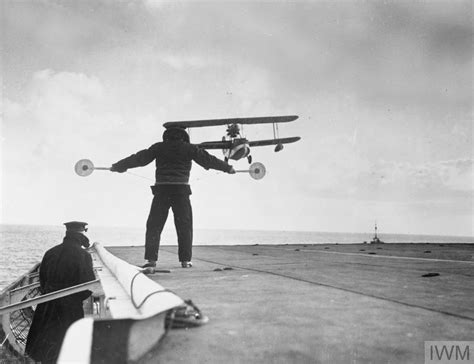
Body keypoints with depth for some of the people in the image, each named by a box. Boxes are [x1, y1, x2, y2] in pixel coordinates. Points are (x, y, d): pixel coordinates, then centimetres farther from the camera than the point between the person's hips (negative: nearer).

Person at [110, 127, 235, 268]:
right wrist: (228, 168, 27)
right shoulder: (189, 148, 8)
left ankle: (151, 259, -1)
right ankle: (185, 260, 8)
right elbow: (208, 159, 15)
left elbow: (139, 158, 13)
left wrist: (117, 166, 24)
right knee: (184, 226, 8)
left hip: (161, 189, 0)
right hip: (181, 189, 0)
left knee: (154, 225, 6)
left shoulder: (159, 147, 10)